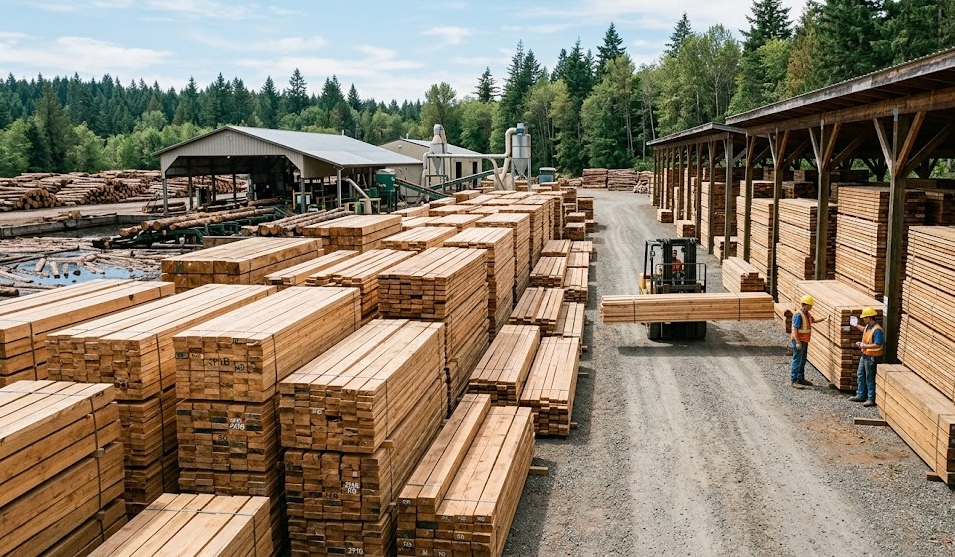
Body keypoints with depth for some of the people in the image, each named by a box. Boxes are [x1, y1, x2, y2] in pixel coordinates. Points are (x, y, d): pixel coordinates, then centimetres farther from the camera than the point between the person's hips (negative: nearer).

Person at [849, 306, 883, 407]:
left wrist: (865, 346, -24)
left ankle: (871, 399, 10)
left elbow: (878, 345, -29)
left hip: (872, 357, -10)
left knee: (869, 378, -1)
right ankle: (861, 395, 29)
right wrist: (856, 325, 24)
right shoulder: (868, 326, 5)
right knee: (860, 375, 18)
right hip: (865, 355, 10)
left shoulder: (877, 330, -25)